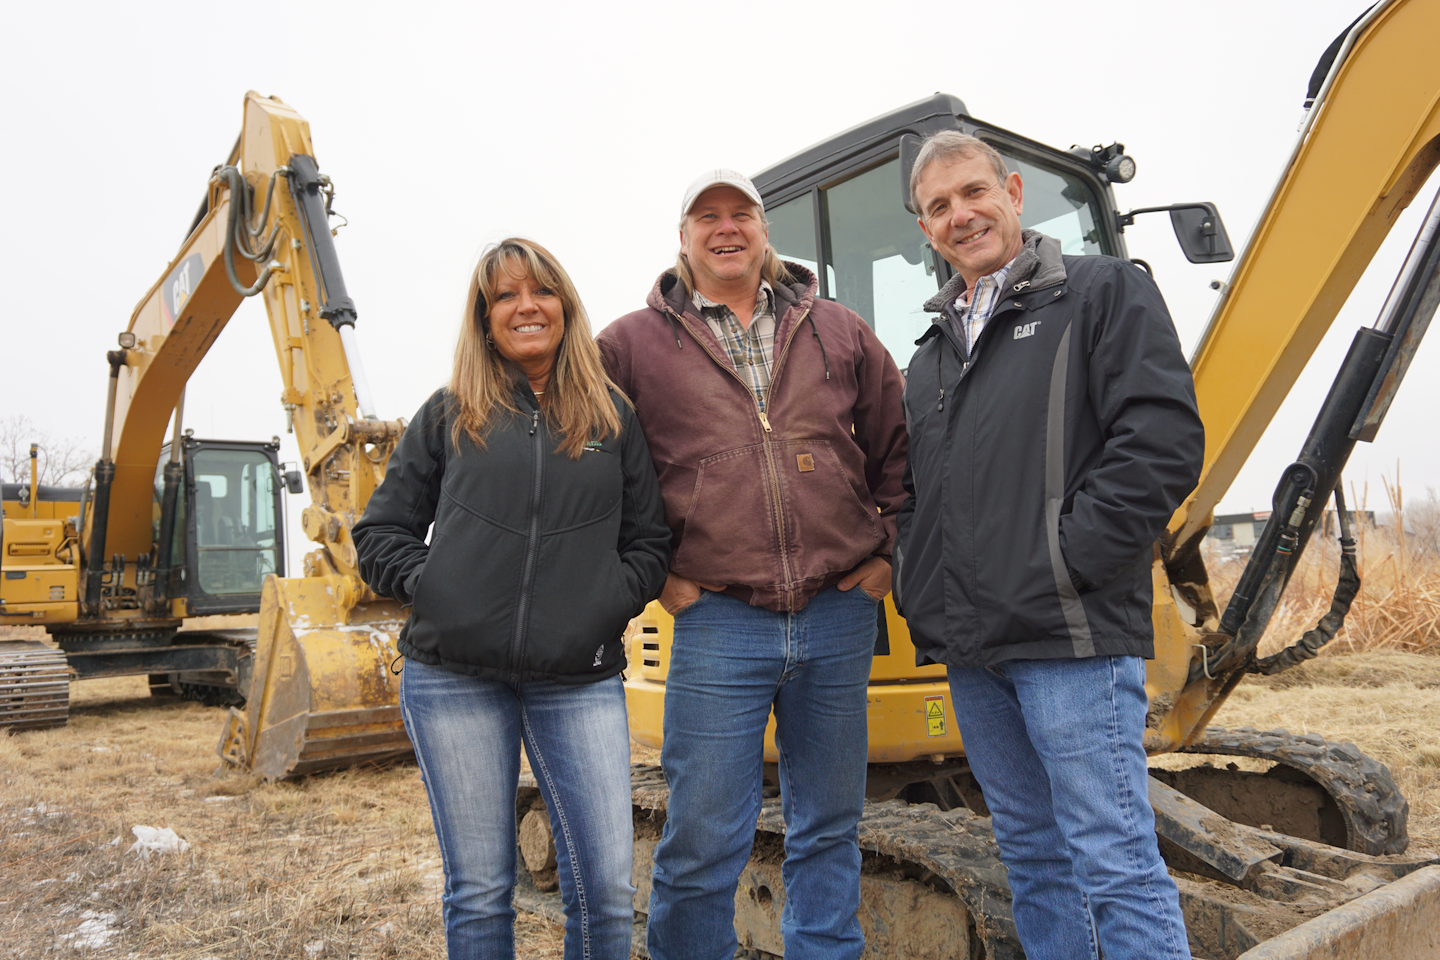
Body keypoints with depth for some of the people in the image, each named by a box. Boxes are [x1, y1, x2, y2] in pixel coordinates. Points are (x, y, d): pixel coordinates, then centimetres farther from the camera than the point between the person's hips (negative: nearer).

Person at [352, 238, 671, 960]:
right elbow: (379, 535, 12)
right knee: (479, 890, 8)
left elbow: (649, 542, 11)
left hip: (580, 679, 1)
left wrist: (607, 604, -4)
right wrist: (432, 590, -4)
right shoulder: (448, 416, 10)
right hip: (454, 676, 0)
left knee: (606, 888, -1)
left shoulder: (613, 417, 11)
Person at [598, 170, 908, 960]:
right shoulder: (633, 345, 3)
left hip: (840, 619, 3)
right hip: (717, 622, -3)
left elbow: (899, 444, 17)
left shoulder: (838, 332, 11)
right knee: (701, 841, 3)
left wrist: (890, 548, 10)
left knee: (829, 826, 16)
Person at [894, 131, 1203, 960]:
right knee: (1033, 854, 17)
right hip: (971, 647, 7)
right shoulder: (934, 349, 20)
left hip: (1072, 639, -7)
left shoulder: (1105, 292, -1)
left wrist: (1061, 563, -16)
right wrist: (921, 587, 8)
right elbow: (917, 490, 23)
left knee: (1115, 863, -2)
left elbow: (1164, 443, -13)